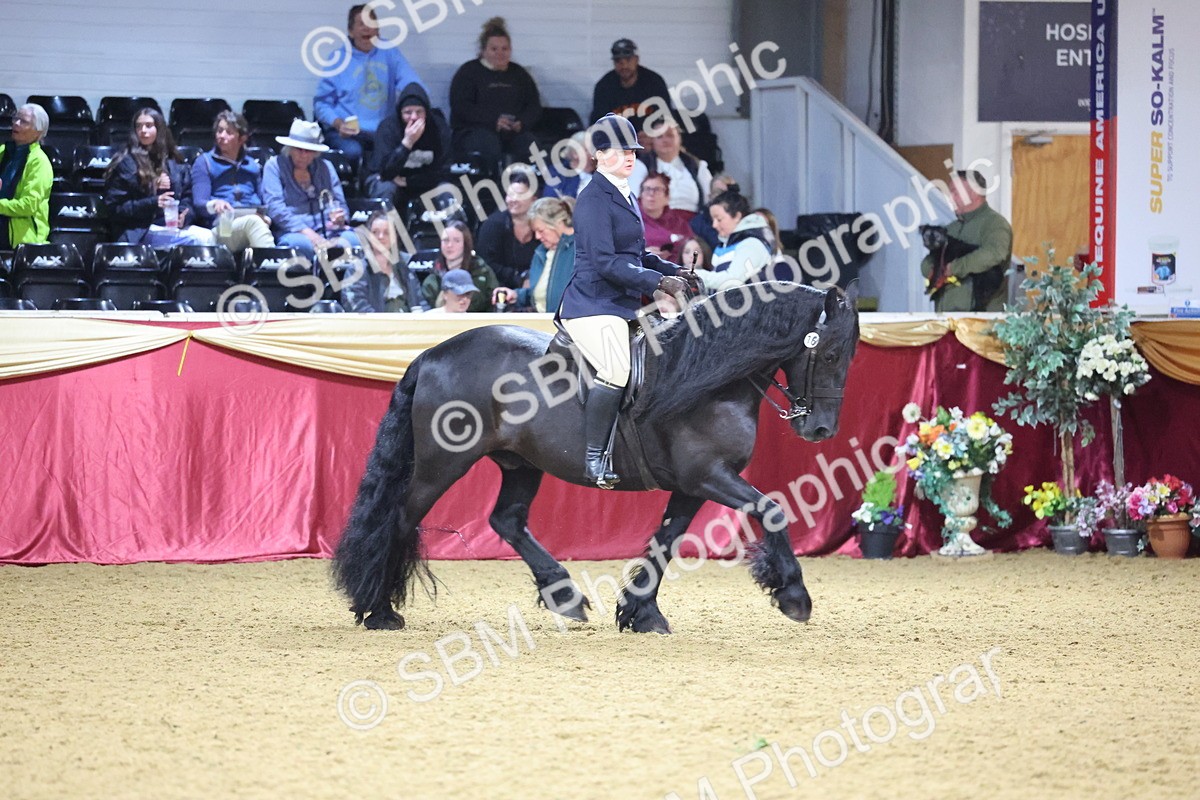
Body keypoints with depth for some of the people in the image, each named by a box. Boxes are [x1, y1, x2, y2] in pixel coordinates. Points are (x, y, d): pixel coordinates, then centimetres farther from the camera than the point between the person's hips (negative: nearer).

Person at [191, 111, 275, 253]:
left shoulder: (253, 166, 31)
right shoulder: (204, 163, 17)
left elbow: (264, 203, 23)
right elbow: (199, 204, 3)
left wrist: (266, 218, -2)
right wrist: (214, 204, -21)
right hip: (220, 228, -4)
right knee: (253, 222, -39)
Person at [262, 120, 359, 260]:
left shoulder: (325, 167, 21)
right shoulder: (274, 166, 8)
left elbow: (339, 204, 20)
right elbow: (275, 208, -4)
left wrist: (340, 218, -7)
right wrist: (306, 231, -17)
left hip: (327, 231, 3)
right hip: (293, 233, -3)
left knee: (351, 239, -32)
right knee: (301, 243, -41)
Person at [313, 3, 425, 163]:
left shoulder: (389, 52, 9)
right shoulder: (339, 59, 5)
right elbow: (322, 102, 5)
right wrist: (338, 123, -15)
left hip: (381, 132, 2)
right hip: (347, 133, -2)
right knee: (353, 152, -35)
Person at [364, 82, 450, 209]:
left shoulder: (439, 127, -14)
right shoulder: (387, 127, -21)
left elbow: (440, 172, -10)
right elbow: (385, 171, -31)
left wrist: (406, 181, -19)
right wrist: (407, 142, -40)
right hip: (387, 180, -2)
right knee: (387, 188, -35)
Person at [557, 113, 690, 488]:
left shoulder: (625, 197, 18)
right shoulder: (594, 199, -11)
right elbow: (605, 262, -19)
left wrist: (674, 272, 10)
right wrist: (658, 281, -21)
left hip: (623, 305, 10)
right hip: (593, 306, -10)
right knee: (616, 372, -29)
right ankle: (593, 458, -24)